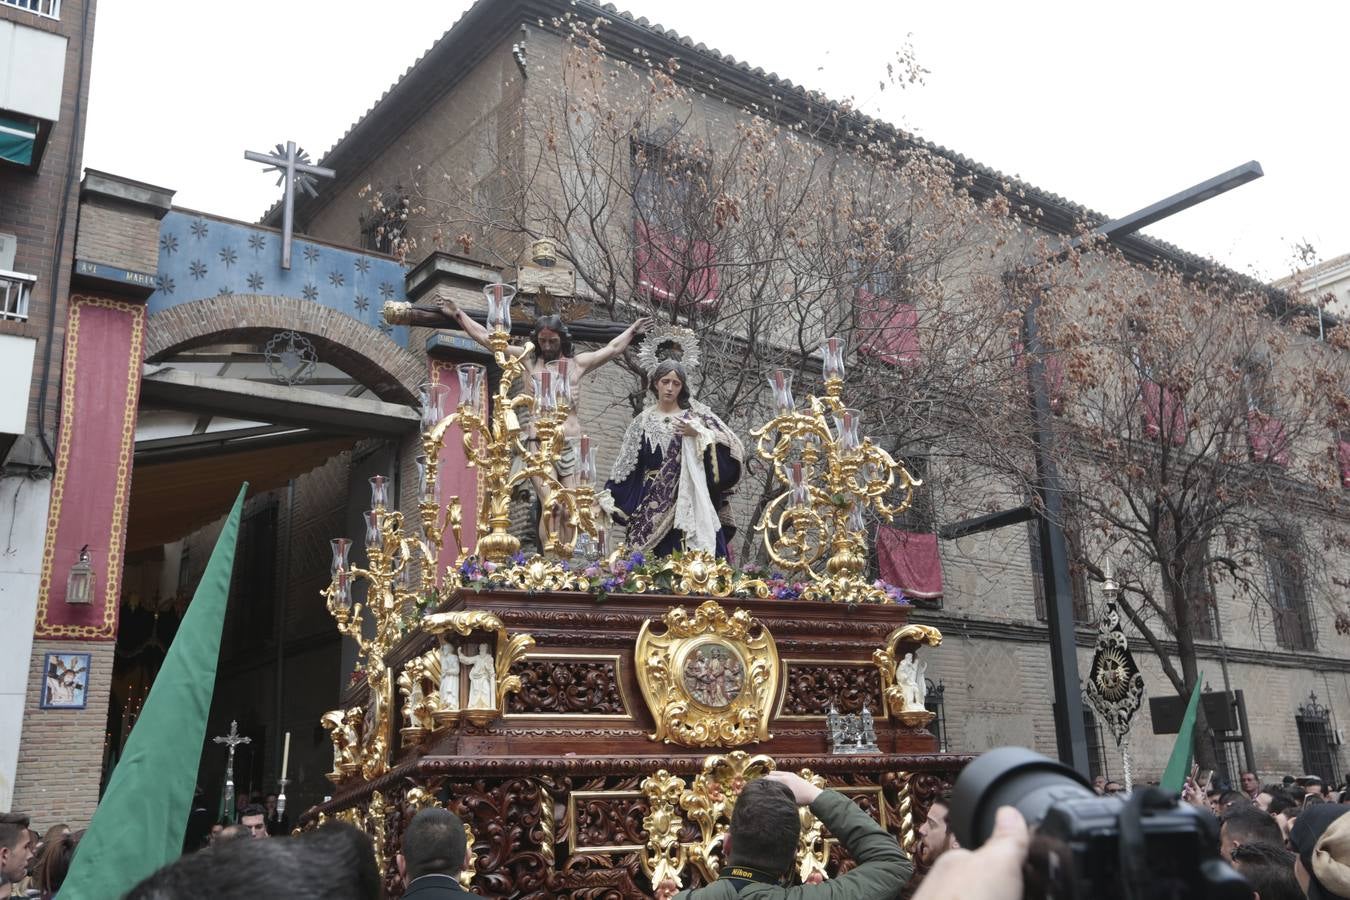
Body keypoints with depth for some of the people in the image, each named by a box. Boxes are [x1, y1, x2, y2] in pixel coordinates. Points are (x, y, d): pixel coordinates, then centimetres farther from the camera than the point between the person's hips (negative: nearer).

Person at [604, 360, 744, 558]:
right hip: (654, 504, 2)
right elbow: (624, 466, 10)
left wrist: (698, 434, -15)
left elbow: (732, 446, -2)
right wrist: (607, 497, 1)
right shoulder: (644, 421, 10)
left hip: (690, 500, -1)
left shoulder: (694, 413, 6)